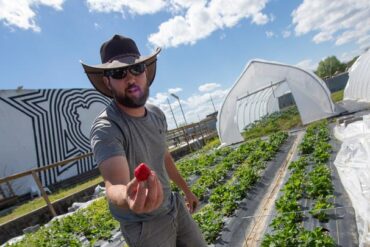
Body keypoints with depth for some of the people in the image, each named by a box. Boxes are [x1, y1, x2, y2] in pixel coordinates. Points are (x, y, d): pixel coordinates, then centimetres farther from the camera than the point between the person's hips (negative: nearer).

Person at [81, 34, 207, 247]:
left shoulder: (156, 114, -3)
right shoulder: (106, 128, -26)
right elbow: (115, 185, -40)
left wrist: (186, 189, 18)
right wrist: (127, 198, -62)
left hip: (175, 207, 6)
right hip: (146, 226, -6)